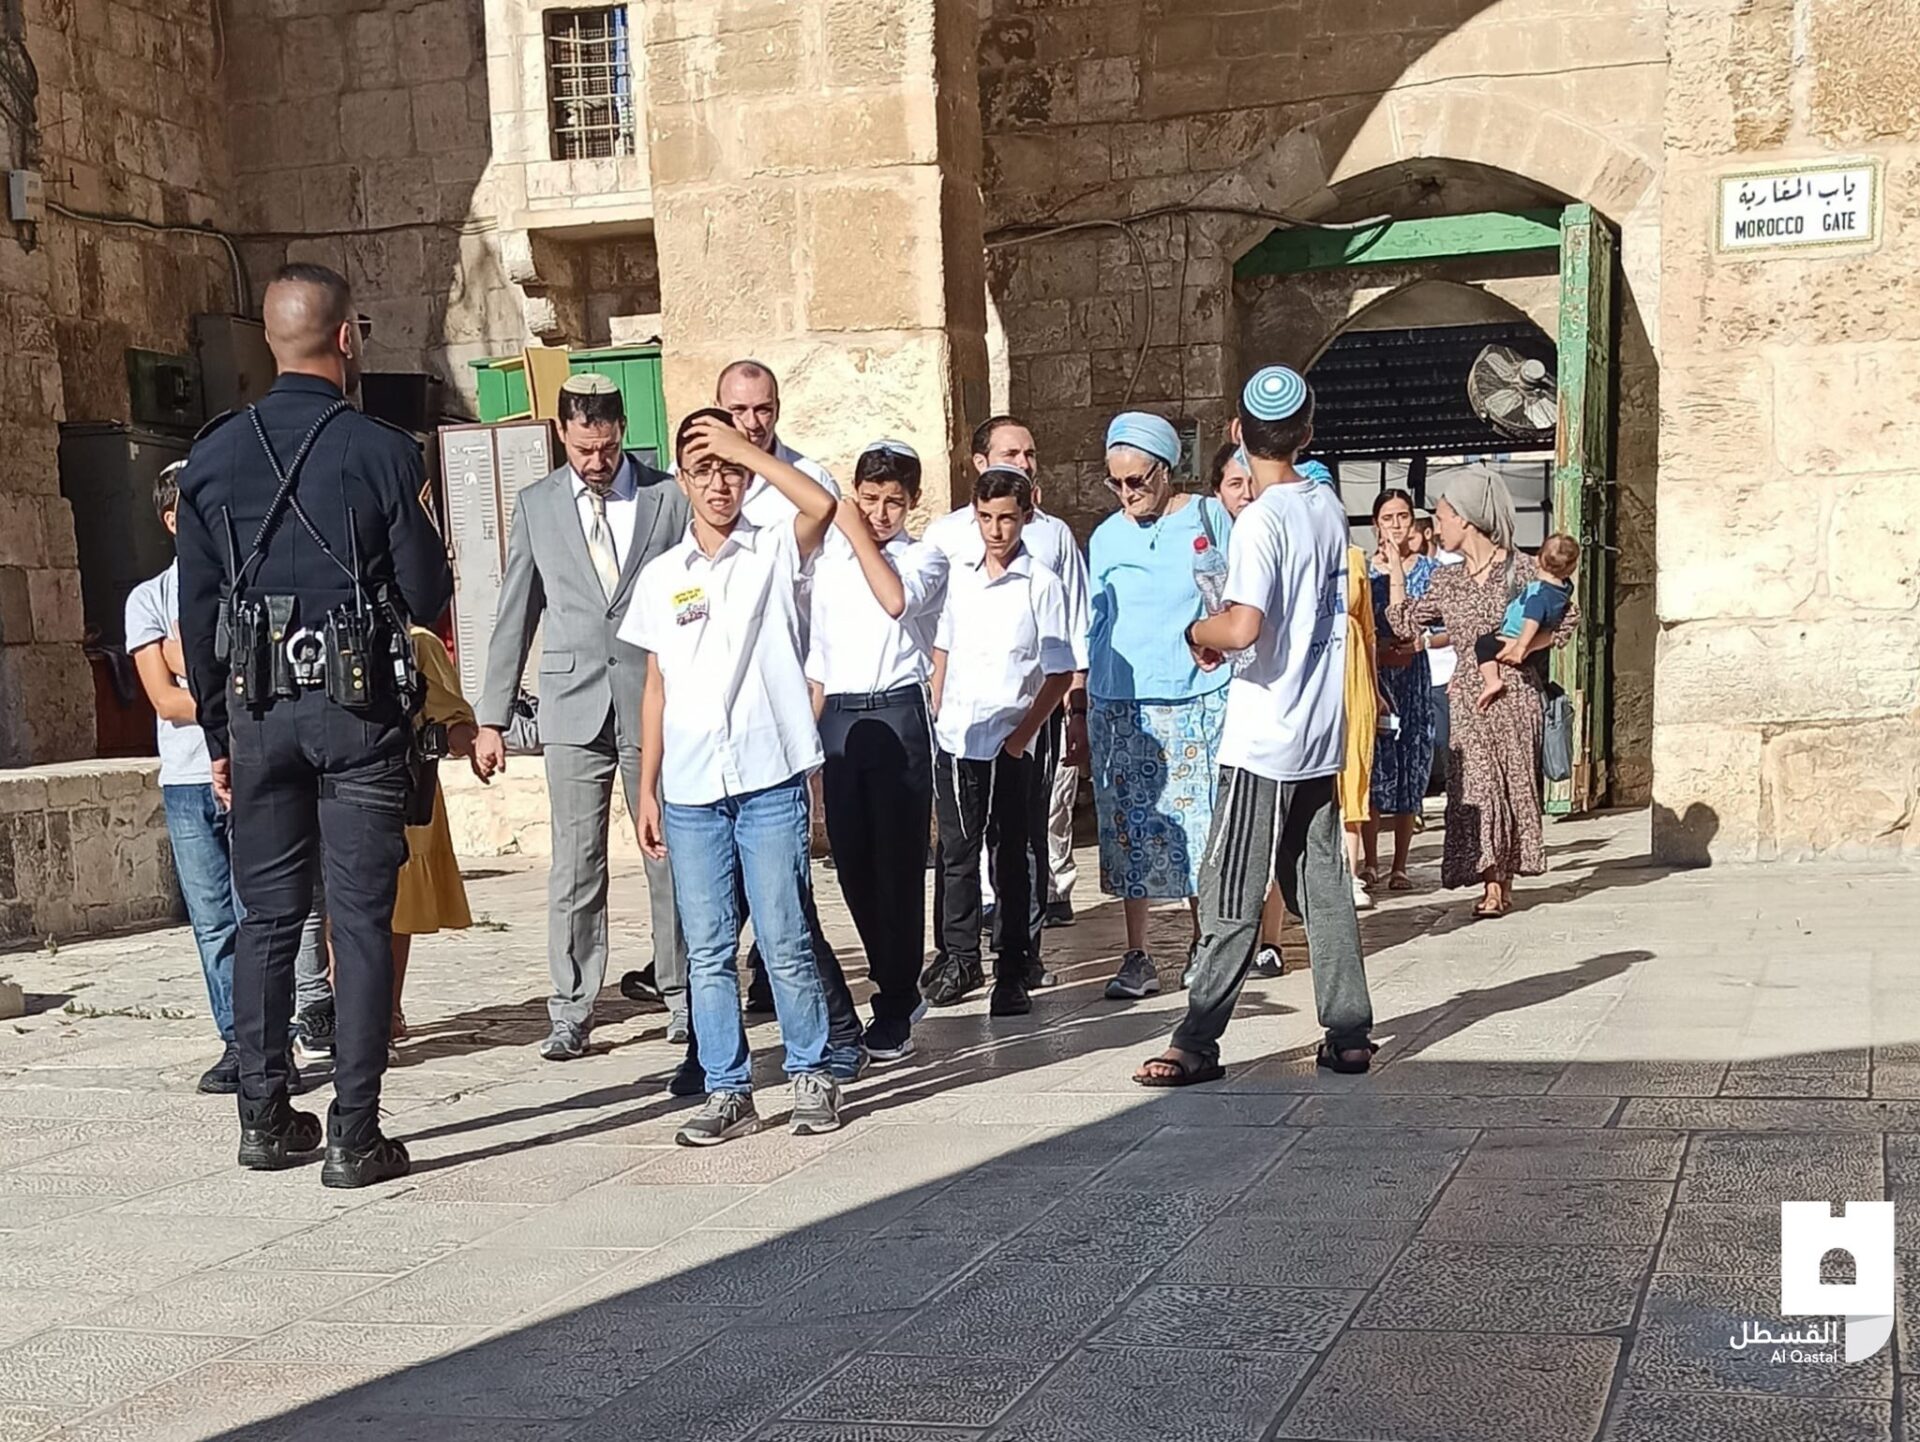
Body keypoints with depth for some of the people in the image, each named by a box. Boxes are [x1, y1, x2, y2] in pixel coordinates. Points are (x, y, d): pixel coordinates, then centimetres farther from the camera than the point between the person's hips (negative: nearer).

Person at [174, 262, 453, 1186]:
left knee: (267, 916, 13)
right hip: (358, 709, -4)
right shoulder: (383, 452, -7)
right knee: (360, 920, 0)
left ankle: (265, 1118, 19)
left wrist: (220, 732, 14)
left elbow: (196, 608, 6)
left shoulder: (214, 455, 4)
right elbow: (427, 597, -5)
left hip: (257, 710, 4)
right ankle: (354, 1135, 1)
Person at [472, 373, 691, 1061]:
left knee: (669, 855, 6)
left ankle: (682, 995, 19)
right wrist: (492, 719, 6)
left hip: (656, 701, -1)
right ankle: (571, 1011, 8)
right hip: (573, 706, 1)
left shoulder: (669, 497, 3)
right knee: (574, 867, 2)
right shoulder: (536, 506, 8)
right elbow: (514, 617, 9)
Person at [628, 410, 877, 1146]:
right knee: (707, 952, 5)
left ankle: (812, 1076, 14)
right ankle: (728, 1091, 13)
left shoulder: (775, 553, 4)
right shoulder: (660, 577, 12)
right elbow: (657, 687, 14)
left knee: (785, 942, -1)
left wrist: (743, 448, -10)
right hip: (689, 790, 3)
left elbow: (823, 505, -18)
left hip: (769, 780, -3)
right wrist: (647, 790, 10)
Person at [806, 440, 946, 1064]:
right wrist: (813, 732, 16)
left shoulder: (924, 558, 3)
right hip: (837, 716, 5)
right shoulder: (831, 561, 17)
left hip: (896, 714, -5)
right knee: (854, 865, 6)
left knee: (898, 864, -4)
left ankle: (894, 1010, 5)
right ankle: (899, 988, 22)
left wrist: (860, 534, -14)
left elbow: (897, 599, -21)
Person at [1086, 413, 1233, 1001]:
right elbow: (1096, 624, 13)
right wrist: (1083, 702, 10)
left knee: (1202, 821, 1)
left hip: (1200, 699, -2)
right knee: (1129, 828, 1)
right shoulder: (1106, 537, 9)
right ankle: (1137, 957, 7)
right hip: (1122, 705, 2)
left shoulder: (1208, 517, 3)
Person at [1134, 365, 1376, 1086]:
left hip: (1264, 743, -7)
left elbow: (1244, 627, -28)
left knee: (1232, 895, -3)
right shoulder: (1328, 506, 7)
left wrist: (1197, 631, -8)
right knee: (1323, 886, 12)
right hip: (1322, 735, 7)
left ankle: (1197, 1044, 1)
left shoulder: (1260, 520, -16)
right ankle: (1349, 1034, 15)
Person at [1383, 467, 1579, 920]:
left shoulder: (1520, 568, -3)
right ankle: (1490, 884, 1)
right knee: (1475, 783, -3)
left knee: (1509, 779, 2)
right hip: (1467, 693, 3)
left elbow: (1568, 619, 1)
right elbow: (1404, 625, 10)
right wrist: (1395, 566, 12)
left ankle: (1504, 884, 9)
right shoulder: (1445, 580, 9)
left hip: (1512, 691, -3)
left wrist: (1525, 645, -12)